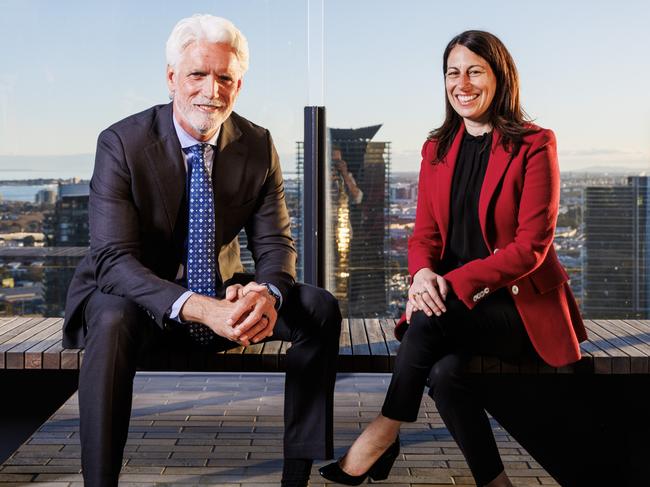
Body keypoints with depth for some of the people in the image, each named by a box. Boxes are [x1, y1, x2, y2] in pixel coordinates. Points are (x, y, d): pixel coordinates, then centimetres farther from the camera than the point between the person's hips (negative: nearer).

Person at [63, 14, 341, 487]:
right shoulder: (121, 143, -16)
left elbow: (275, 243, -3)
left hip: (221, 296, 4)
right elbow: (115, 261, -23)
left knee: (320, 309, -16)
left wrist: (268, 293, -30)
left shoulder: (258, 146, -4)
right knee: (113, 324, -38)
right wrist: (197, 308, -40)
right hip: (134, 296, -4)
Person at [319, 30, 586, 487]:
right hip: (450, 300, 4)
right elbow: (424, 232, 8)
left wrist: (456, 282, -22)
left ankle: (382, 436, -15)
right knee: (445, 371, -30)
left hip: (523, 305, -4)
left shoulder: (534, 145, -6)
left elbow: (531, 244, -12)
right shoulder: (437, 149, 12)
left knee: (431, 320, -32)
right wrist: (423, 273, -17)